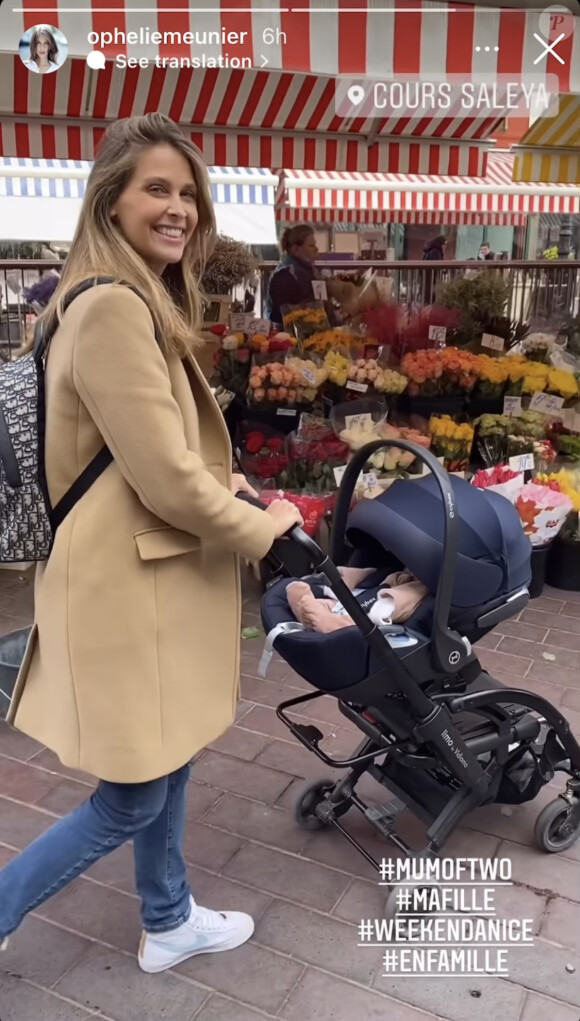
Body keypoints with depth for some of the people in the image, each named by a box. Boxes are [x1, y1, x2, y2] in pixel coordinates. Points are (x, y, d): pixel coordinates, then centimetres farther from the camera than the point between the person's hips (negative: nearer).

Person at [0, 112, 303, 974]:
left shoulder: (145, 302, 13)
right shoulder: (112, 307, -21)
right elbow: (168, 480, -23)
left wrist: (248, 498, 7)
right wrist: (264, 532, -9)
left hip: (155, 576, 10)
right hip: (128, 586, -10)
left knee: (169, 768, 23)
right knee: (131, 799, 8)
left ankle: (169, 923, 45)